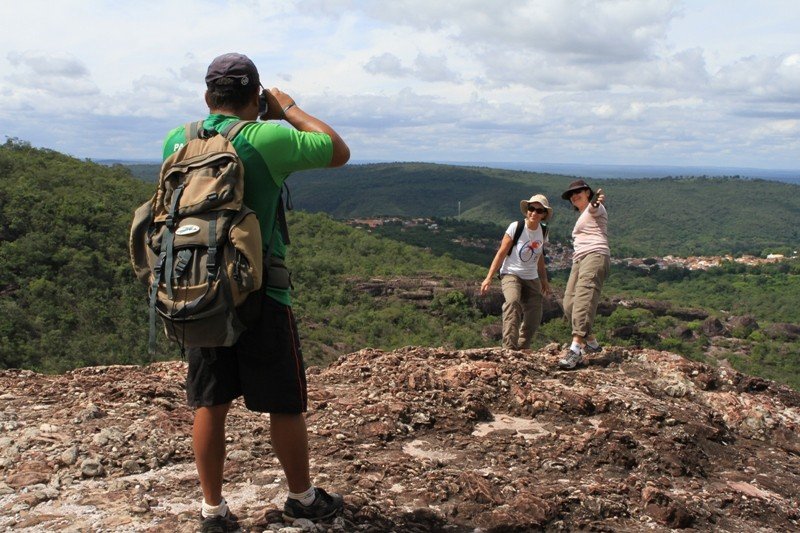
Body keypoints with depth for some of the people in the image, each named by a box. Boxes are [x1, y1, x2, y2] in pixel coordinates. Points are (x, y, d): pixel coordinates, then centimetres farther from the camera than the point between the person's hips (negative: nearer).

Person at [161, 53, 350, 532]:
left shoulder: (177, 141, 1)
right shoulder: (266, 139, -14)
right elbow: (340, 152, -2)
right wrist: (289, 108, 6)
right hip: (259, 294, -5)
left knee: (210, 404, 13)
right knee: (286, 404, 11)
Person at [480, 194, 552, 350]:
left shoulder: (543, 232, 2)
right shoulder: (516, 227, -13)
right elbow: (501, 253, -11)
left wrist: (544, 280, 22)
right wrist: (489, 278, -14)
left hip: (532, 279, 6)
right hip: (511, 274, -5)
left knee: (534, 318, -1)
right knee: (512, 302, -33)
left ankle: (522, 348, 19)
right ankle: (509, 347, -36)